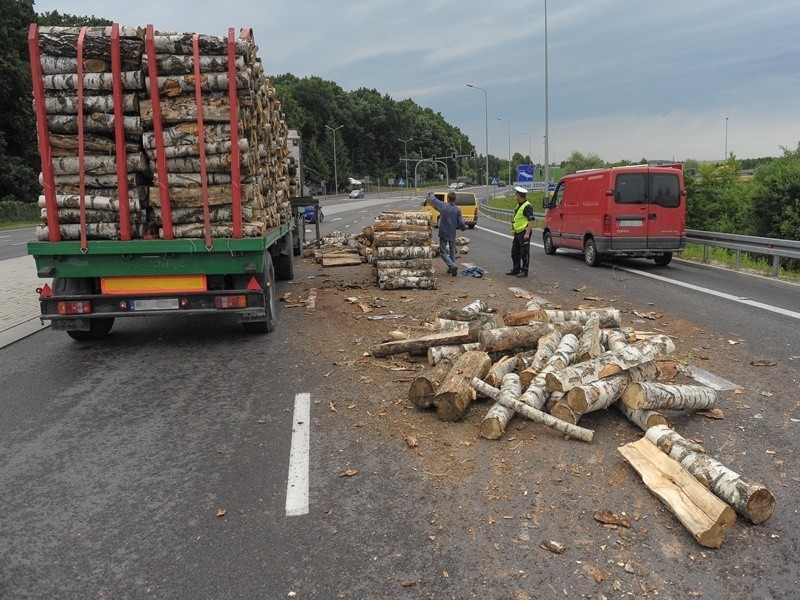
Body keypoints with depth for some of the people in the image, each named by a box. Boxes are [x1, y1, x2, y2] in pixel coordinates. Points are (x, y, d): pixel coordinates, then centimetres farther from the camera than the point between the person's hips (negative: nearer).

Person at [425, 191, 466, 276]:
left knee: (443, 252, 6)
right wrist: (464, 227, 16)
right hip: (452, 234, 3)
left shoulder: (443, 206, -13)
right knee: (452, 251, 21)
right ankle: (451, 268, 24)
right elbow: (461, 223, -7)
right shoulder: (457, 210, -9)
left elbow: (433, 199, 3)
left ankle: (452, 266, -12)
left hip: (443, 234, -3)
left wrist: (431, 193, 25)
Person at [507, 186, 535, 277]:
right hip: (517, 232, 10)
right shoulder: (519, 205, 16)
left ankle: (524, 271, 4)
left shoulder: (527, 206, -15)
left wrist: (527, 233, -25)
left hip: (524, 233, -10)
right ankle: (516, 270, 24)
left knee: (524, 253, -3)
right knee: (514, 252, 15)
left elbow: (532, 220, -21)